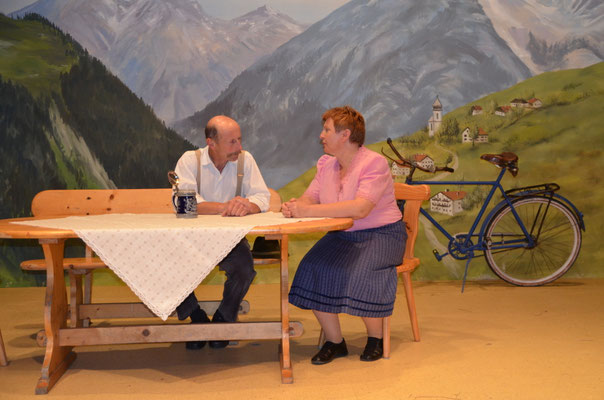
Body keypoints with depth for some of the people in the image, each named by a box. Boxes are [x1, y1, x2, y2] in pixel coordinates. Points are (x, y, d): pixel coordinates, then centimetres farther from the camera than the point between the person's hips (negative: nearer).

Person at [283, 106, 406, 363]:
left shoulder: (374, 163, -16)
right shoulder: (326, 164, 8)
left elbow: (360, 209, -30)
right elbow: (309, 198, 5)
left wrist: (309, 211, -33)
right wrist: (294, 207, -21)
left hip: (381, 234, -6)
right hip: (342, 236, 6)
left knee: (362, 275, -32)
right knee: (313, 270, -20)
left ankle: (375, 339, -6)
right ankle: (334, 342, -6)